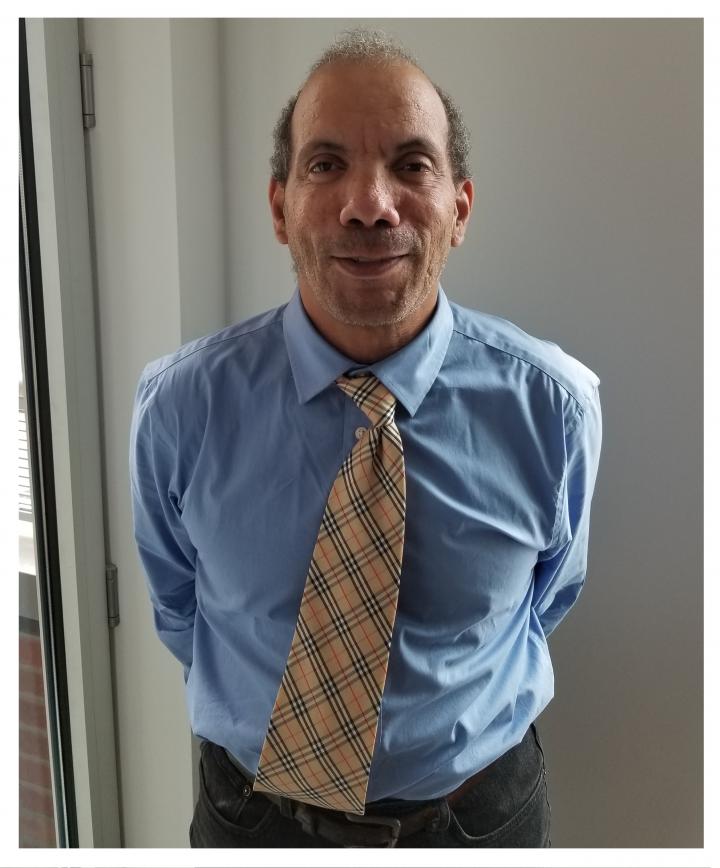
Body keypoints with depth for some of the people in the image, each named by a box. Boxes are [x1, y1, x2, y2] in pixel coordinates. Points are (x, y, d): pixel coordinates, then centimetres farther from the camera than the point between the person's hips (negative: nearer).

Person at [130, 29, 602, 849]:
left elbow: (550, 594, 1)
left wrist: (456, 717, 8)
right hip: (254, 809, 1)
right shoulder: (182, 405, -19)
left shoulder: (552, 403, -18)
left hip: (484, 809, 1)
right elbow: (177, 605, -1)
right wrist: (265, 719, 7)